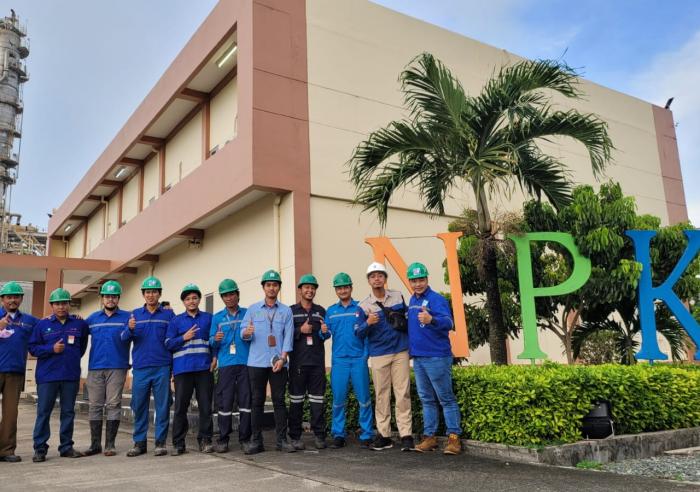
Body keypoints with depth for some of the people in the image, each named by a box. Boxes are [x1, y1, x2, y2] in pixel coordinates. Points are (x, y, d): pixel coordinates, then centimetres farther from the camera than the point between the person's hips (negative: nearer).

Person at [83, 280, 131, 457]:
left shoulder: (126, 317, 3)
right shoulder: (92, 318, 13)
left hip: (117, 367, -3)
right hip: (95, 368, 3)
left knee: (113, 404, 0)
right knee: (95, 405, 6)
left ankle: (110, 444, 8)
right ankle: (95, 444, 15)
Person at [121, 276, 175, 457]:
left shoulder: (168, 314, 6)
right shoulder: (135, 314, 11)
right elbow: (123, 338, 1)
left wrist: (174, 366, -8)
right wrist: (130, 329, -22)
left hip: (162, 367, -1)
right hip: (140, 367, 2)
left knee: (162, 406, 1)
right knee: (139, 406, 5)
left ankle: (160, 442, 11)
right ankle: (139, 442, 16)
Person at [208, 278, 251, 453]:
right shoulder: (217, 318, 14)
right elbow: (212, 344, 11)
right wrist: (215, 340, -11)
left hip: (245, 362, 0)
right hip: (226, 364, 1)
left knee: (246, 401, -1)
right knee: (225, 402, -2)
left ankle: (245, 439, 8)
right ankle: (223, 440, 8)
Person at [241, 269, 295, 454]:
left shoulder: (286, 311, 8)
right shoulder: (253, 309, 9)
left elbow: (288, 337, 2)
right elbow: (243, 334, 4)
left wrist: (282, 358, -9)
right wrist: (246, 333, -20)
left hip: (278, 362, 0)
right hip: (256, 362, 0)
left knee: (279, 401, 2)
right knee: (257, 402, 3)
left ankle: (282, 440, 7)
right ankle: (256, 441, 9)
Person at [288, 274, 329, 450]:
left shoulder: (321, 311, 14)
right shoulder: (291, 311, 5)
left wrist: (325, 332, -4)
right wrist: (300, 330, -12)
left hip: (317, 361, 2)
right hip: (297, 361, -2)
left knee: (318, 399, 2)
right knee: (296, 399, 2)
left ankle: (319, 435, 9)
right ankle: (295, 436, 9)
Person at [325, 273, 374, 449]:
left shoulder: (360, 308, 4)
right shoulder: (330, 311, 12)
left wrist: (366, 354, -9)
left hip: (358, 359, -2)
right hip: (339, 360, 2)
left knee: (363, 398, -1)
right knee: (338, 398, 2)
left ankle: (366, 435, 9)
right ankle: (338, 434, 14)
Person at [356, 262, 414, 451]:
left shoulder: (398, 296, 5)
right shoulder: (364, 305, 0)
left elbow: (407, 317, 18)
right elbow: (359, 333, -1)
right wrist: (368, 324, -21)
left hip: (400, 352, 1)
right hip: (378, 356, -1)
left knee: (403, 394, -2)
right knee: (381, 396, 4)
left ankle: (406, 435, 2)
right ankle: (384, 435, 13)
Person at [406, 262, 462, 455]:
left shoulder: (436, 299, -13)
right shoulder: (412, 300, 12)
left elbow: (448, 322, -29)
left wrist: (431, 319, -48)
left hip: (436, 357, -8)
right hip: (418, 358, 8)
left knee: (446, 399, -1)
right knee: (426, 399, 14)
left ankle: (454, 437, 5)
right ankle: (429, 436, 21)